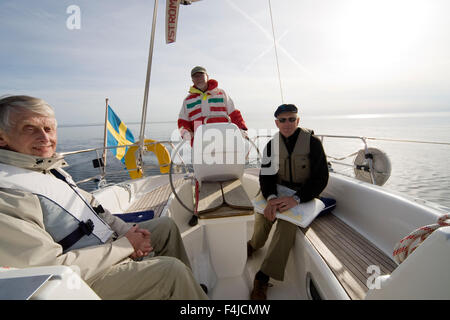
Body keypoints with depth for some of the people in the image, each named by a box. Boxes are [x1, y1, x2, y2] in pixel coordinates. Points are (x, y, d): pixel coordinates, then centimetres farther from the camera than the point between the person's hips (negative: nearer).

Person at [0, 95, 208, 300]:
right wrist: (126, 245, -19)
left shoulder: (50, 168, 5)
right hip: (85, 280, -9)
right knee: (172, 269, -22)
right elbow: (53, 267, -26)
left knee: (166, 226, 14)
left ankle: (188, 287, 29)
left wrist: (125, 231, -3)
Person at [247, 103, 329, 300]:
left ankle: (263, 277, -18)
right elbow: (266, 175, -6)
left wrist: (296, 199, -31)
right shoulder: (272, 144, 0)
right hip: (279, 191, 4)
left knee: (287, 224, -28)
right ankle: (254, 245, 12)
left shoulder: (312, 142, -12)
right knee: (263, 215, -21)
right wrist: (271, 197, -28)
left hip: (304, 195, -3)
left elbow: (321, 178, -16)